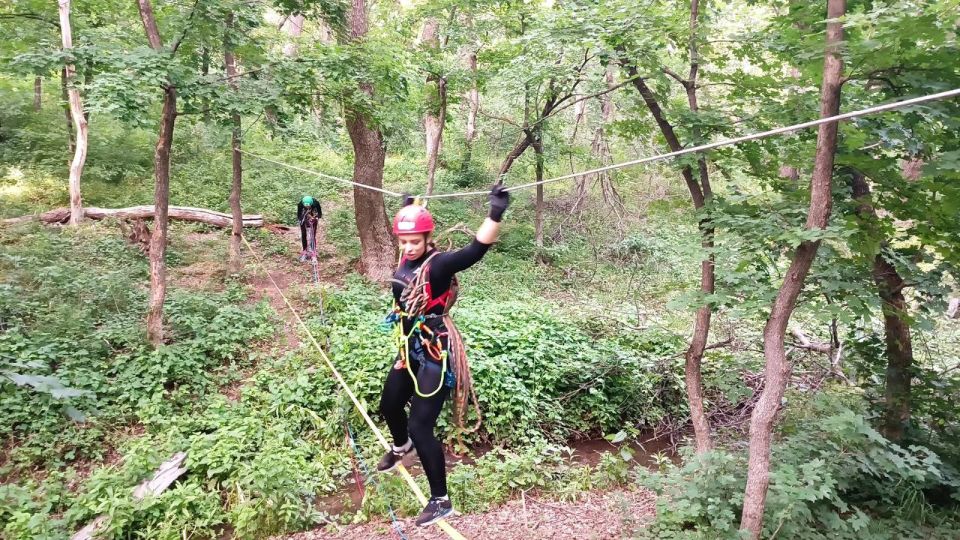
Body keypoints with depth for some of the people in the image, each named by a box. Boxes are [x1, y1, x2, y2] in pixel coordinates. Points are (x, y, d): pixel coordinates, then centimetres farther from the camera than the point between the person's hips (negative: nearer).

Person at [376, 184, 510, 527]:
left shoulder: (438, 264, -22)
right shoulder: (406, 259, 0)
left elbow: (475, 251, -40)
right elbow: (407, 231, 25)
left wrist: (496, 215, -53)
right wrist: (410, 208, 37)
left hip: (435, 355, -9)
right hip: (410, 350, 9)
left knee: (420, 427, -7)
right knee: (389, 405, 27)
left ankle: (441, 501, 13)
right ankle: (401, 447, 63)